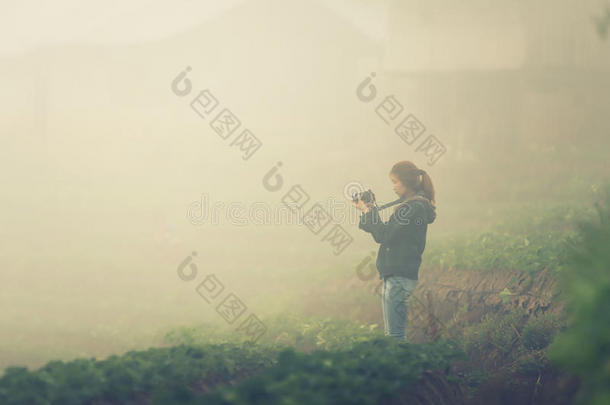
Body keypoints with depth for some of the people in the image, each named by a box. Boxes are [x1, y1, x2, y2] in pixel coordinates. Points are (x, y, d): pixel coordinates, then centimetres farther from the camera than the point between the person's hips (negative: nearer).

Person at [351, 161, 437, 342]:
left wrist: (368, 211, -8)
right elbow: (386, 233, 20)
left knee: (394, 334, -11)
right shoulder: (411, 205, 18)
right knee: (393, 333, 14)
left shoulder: (415, 208, -14)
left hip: (400, 278, -11)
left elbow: (385, 235, -19)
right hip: (396, 275, 11)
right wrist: (369, 210, 9)